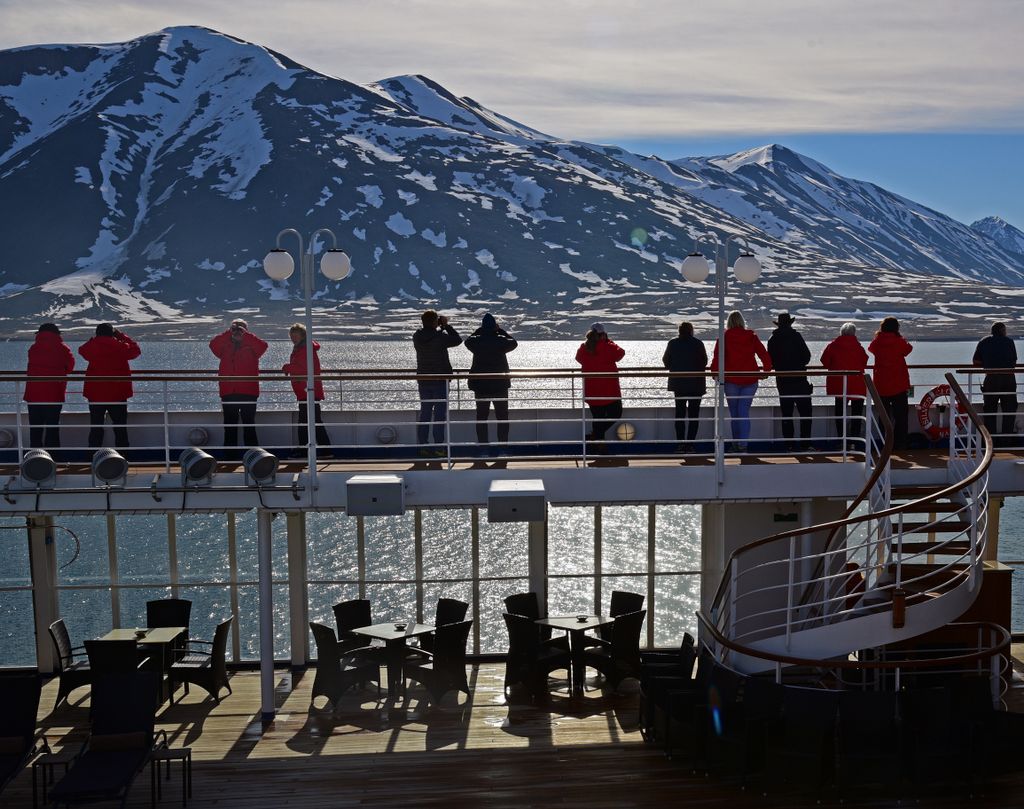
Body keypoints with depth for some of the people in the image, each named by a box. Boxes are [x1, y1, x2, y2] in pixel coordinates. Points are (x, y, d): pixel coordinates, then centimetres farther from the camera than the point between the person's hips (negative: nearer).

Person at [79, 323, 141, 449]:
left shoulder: (92, 346, -4)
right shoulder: (120, 346, -7)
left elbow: (82, 350, 17)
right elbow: (135, 350, 9)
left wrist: (94, 339, 17)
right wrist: (122, 336, 14)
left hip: (95, 394, 1)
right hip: (118, 394, -1)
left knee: (96, 428, 7)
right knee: (120, 428, 6)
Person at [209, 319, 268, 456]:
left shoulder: (251, 347, 7)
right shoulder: (225, 347, 13)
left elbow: (263, 346, -13)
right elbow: (213, 344, -6)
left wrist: (245, 334, -10)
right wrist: (228, 333, -10)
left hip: (248, 392, -2)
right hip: (228, 392, 2)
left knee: (249, 425, -1)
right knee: (230, 426, 7)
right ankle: (230, 454, 12)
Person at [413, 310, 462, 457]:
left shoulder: (417, 337, 1)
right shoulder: (440, 337, -16)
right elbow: (457, 340, -3)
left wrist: (440, 328, 11)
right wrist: (446, 325, 2)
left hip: (423, 380, 5)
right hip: (440, 379, -5)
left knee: (424, 412, 11)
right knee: (439, 413, -1)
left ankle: (423, 446, 12)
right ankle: (438, 447, -3)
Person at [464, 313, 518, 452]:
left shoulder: (476, 341, -6)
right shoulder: (501, 341, -10)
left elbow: (468, 340, 17)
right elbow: (513, 342, 10)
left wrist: (480, 330, 16)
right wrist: (501, 330, 13)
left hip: (480, 384, 1)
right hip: (500, 384, -1)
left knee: (481, 416, 8)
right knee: (502, 417, 6)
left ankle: (483, 445, 5)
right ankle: (503, 445, 3)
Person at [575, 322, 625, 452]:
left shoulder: (583, 348, 0)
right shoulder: (607, 347, -13)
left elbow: (579, 358, 18)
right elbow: (620, 353, 1)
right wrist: (608, 341, 6)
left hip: (590, 391, 5)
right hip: (609, 389, -5)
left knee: (597, 417, 14)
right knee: (615, 413, 8)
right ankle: (596, 434, -8)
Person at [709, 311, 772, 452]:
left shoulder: (724, 337, -1)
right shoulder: (751, 336, 4)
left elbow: (717, 356, -9)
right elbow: (764, 354, 3)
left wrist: (715, 372, 1)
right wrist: (766, 370, 14)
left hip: (731, 380, -1)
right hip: (750, 379, 1)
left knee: (734, 412, 10)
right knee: (744, 412, 1)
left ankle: (736, 444, 16)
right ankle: (743, 444, -11)